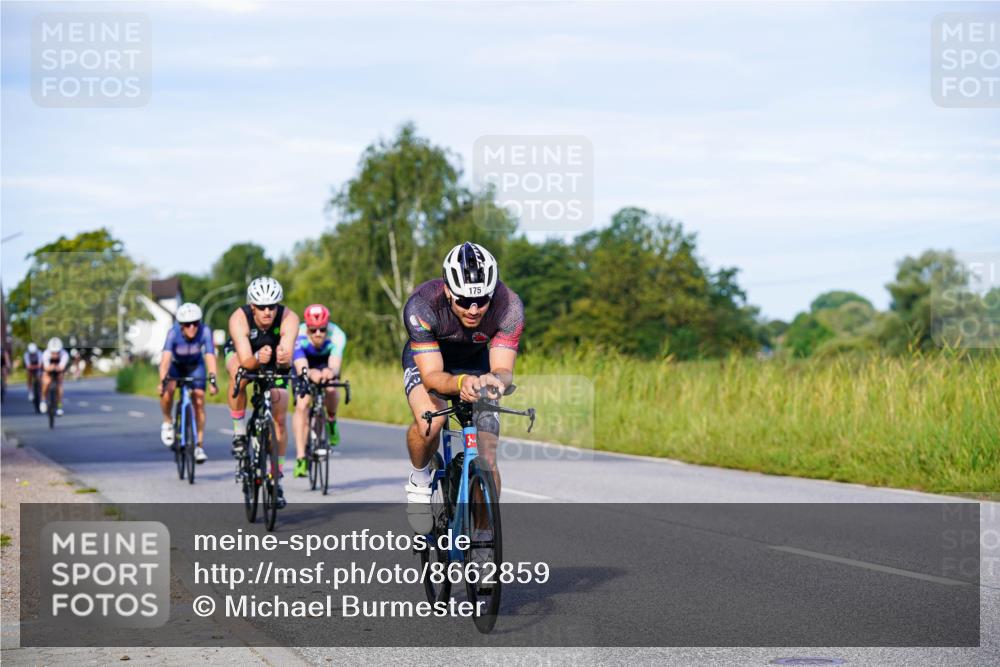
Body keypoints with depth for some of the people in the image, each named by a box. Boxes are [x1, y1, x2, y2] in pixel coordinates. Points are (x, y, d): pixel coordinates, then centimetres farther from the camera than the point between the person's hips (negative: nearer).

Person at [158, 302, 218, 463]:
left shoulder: (205, 331, -32)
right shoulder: (174, 333, -34)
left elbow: (210, 356, -40)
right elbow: (165, 358, -43)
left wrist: (212, 379, -54)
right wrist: (163, 381, -58)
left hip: (195, 366, 1)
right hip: (175, 365, -1)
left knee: (199, 400, -12)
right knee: (168, 390, -28)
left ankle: (200, 445, -4)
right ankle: (167, 422, 1)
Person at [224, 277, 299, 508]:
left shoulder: (289, 318, -34)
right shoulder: (239, 319, -36)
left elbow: (287, 356, -45)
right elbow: (245, 361, -44)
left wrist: (283, 358, -68)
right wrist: (258, 359, -65)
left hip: (275, 363, 1)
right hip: (241, 354, -1)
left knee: (279, 420, -6)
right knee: (239, 375, -37)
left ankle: (276, 477, 8)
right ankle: (239, 430, -17)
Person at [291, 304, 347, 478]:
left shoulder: (336, 335, -36)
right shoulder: (299, 337, -37)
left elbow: (335, 364, -50)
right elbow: (301, 367, -50)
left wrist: (330, 372, -75)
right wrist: (311, 374, -74)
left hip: (326, 364, 1)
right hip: (305, 366, -1)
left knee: (331, 389, -30)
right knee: (301, 405, -20)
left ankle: (331, 421, 1)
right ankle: (300, 457, -17)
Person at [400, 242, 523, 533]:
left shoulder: (509, 306, -33)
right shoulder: (422, 305, -37)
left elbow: (503, 369, -35)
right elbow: (431, 375, -39)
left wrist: (495, 379, -59)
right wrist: (460, 383, -60)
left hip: (476, 364, 2)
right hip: (425, 359, -2)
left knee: (487, 459, -11)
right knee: (430, 420, -33)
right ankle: (419, 479, -3)